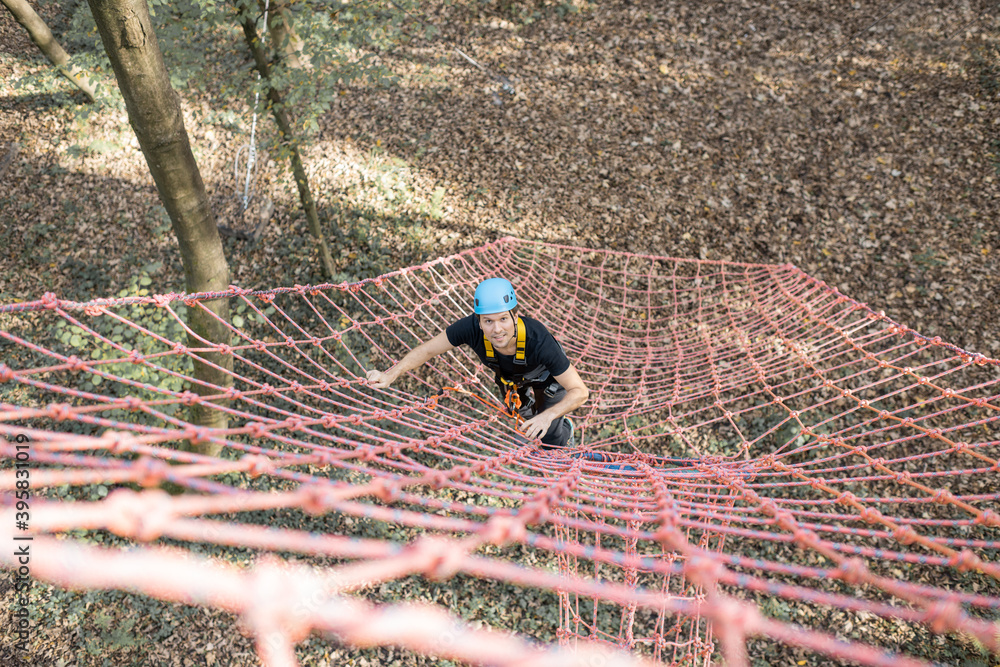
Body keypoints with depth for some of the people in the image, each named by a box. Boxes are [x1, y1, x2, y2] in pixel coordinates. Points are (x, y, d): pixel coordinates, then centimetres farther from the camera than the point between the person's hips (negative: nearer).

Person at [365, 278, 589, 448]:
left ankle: (565, 430, 37)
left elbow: (580, 392, -41)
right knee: (525, 413, 31)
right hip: (509, 377, 3)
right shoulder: (471, 328, -42)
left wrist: (547, 416, -56)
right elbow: (428, 349, -27)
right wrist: (390, 374, -38)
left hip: (547, 377, -3)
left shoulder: (539, 341, -48)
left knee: (551, 439, 0)